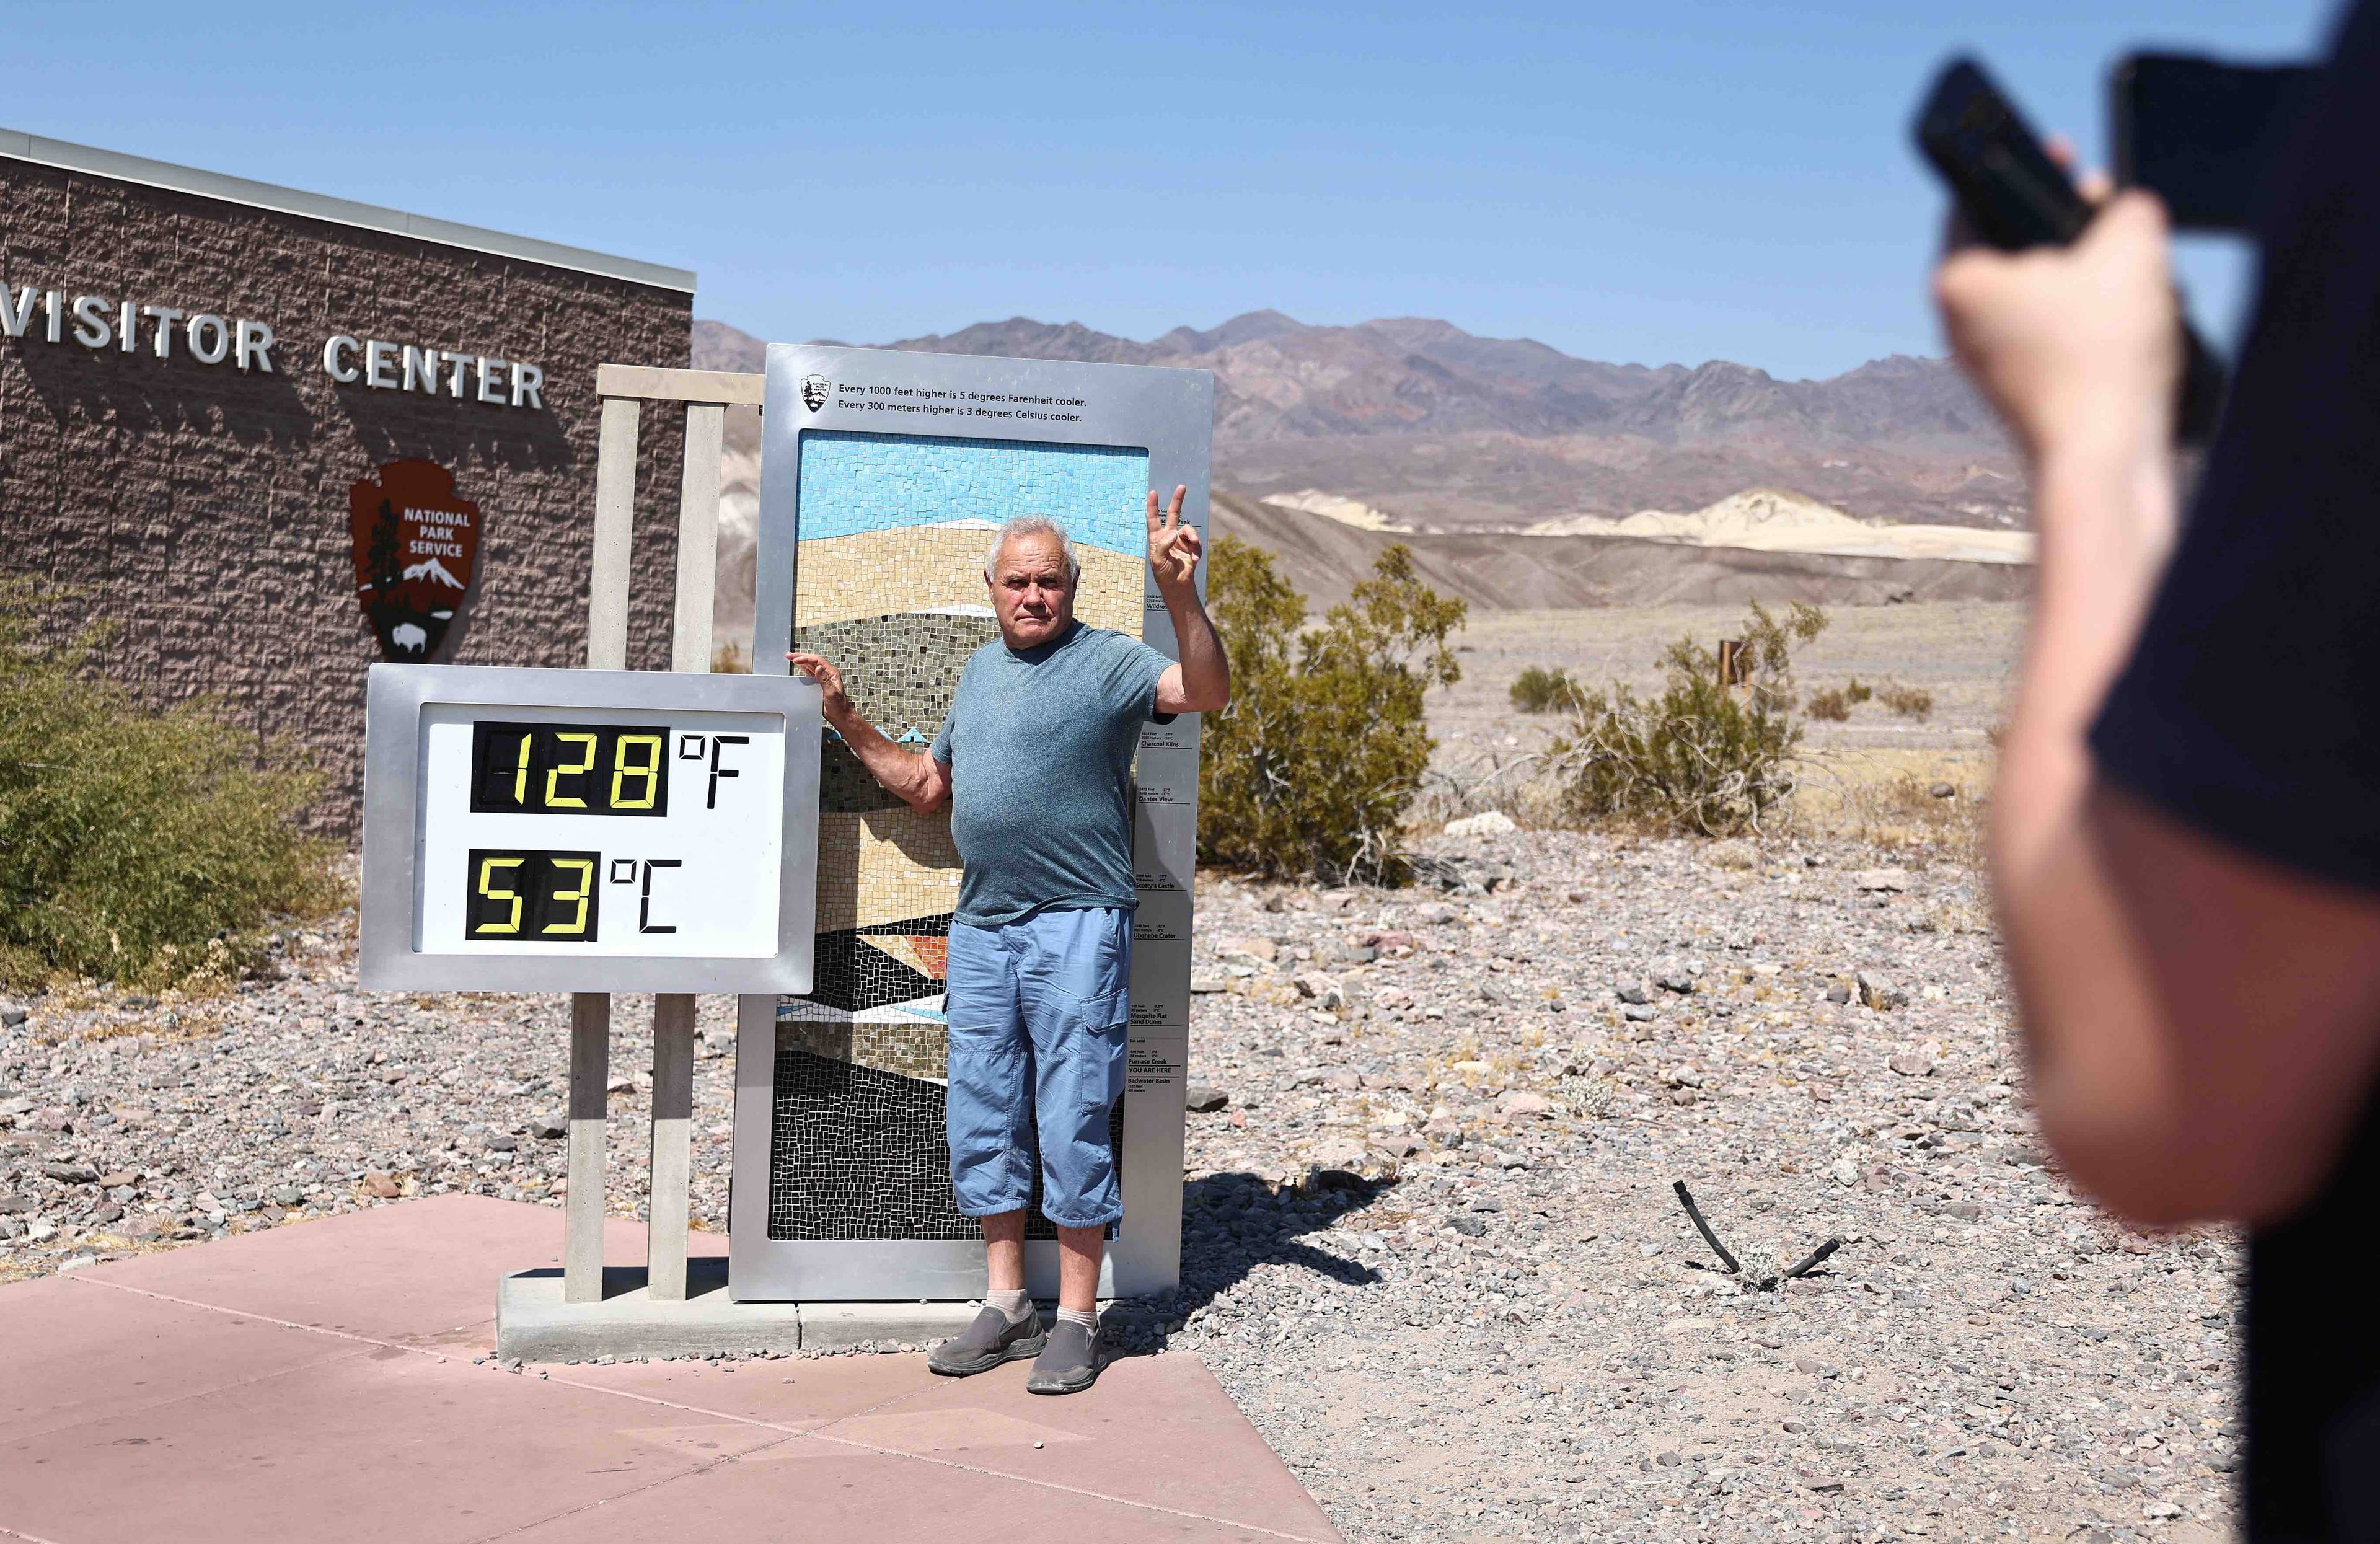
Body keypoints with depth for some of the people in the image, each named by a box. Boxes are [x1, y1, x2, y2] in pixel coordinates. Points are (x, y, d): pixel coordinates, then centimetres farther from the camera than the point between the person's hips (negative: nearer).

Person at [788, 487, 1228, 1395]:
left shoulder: (1108, 660, -4)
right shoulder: (980, 670, 17)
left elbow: (1208, 693, -23)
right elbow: (926, 785, 26)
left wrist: (1178, 592, -35)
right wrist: (843, 718, 22)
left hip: (1077, 927, -7)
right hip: (981, 926, 7)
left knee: (1072, 1125, -3)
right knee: (982, 1124, 10)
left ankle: (1076, 1322, 7)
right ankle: (1004, 1308, 21)